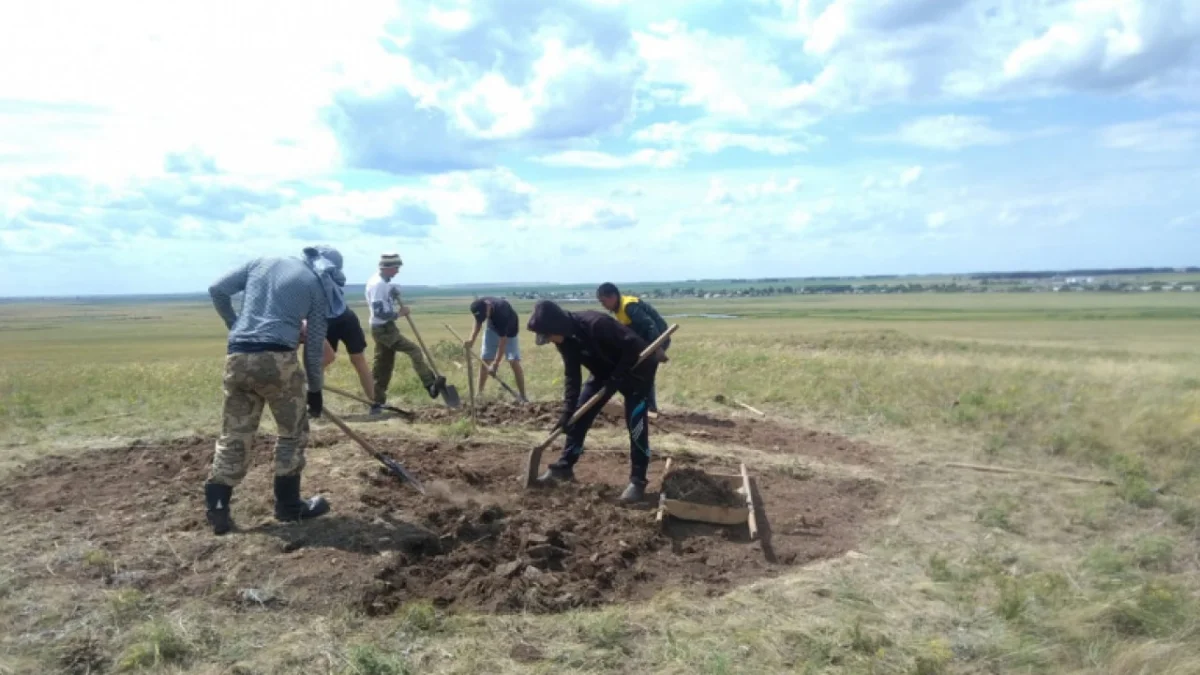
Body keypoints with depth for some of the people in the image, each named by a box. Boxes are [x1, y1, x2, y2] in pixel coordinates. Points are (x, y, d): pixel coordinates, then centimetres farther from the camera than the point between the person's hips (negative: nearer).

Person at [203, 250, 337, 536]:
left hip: (237, 357, 4)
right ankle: (288, 505, 18)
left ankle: (217, 509, 9)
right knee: (293, 431, 13)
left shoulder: (260, 262, 19)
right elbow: (314, 345, 9)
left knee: (234, 435, 12)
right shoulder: (317, 285, 9)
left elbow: (217, 290, 12)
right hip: (277, 357, -4)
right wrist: (315, 389, 17)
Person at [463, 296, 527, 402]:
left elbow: (503, 340, -36)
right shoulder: (480, 306, -26)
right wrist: (472, 339, -20)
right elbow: (478, 323, -4)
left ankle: (523, 397, -12)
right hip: (493, 328, 5)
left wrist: (496, 363, -37)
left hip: (509, 331, -5)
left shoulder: (501, 313, -42)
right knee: (484, 359, 1)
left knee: (514, 361, -15)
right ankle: (479, 393, 11)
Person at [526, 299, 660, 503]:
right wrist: (567, 411, -14)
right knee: (579, 415, 5)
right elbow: (571, 375, -6)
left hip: (635, 368, -8)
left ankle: (637, 481, -5)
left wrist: (614, 381, -30)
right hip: (604, 371, 8)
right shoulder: (564, 339, -12)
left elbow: (633, 348, -31)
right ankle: (564, 467, 16)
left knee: (634, 422, -14)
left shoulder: (596, 324, -36)